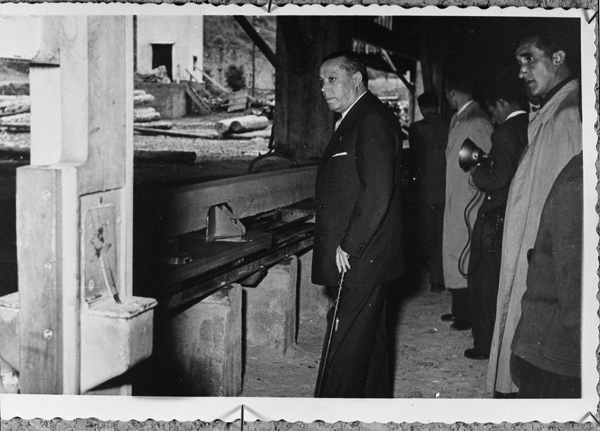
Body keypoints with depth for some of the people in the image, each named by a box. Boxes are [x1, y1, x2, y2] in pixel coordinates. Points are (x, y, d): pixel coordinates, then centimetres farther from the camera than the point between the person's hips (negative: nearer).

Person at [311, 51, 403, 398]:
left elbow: (378, 192, -23)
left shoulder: (372, 121, -15)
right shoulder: (357, 120, 17)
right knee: (370, 340, 19)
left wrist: (348, 246, -20)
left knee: (345, 350, -6)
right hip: (360, 256, 10)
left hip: (359, 261, -10)